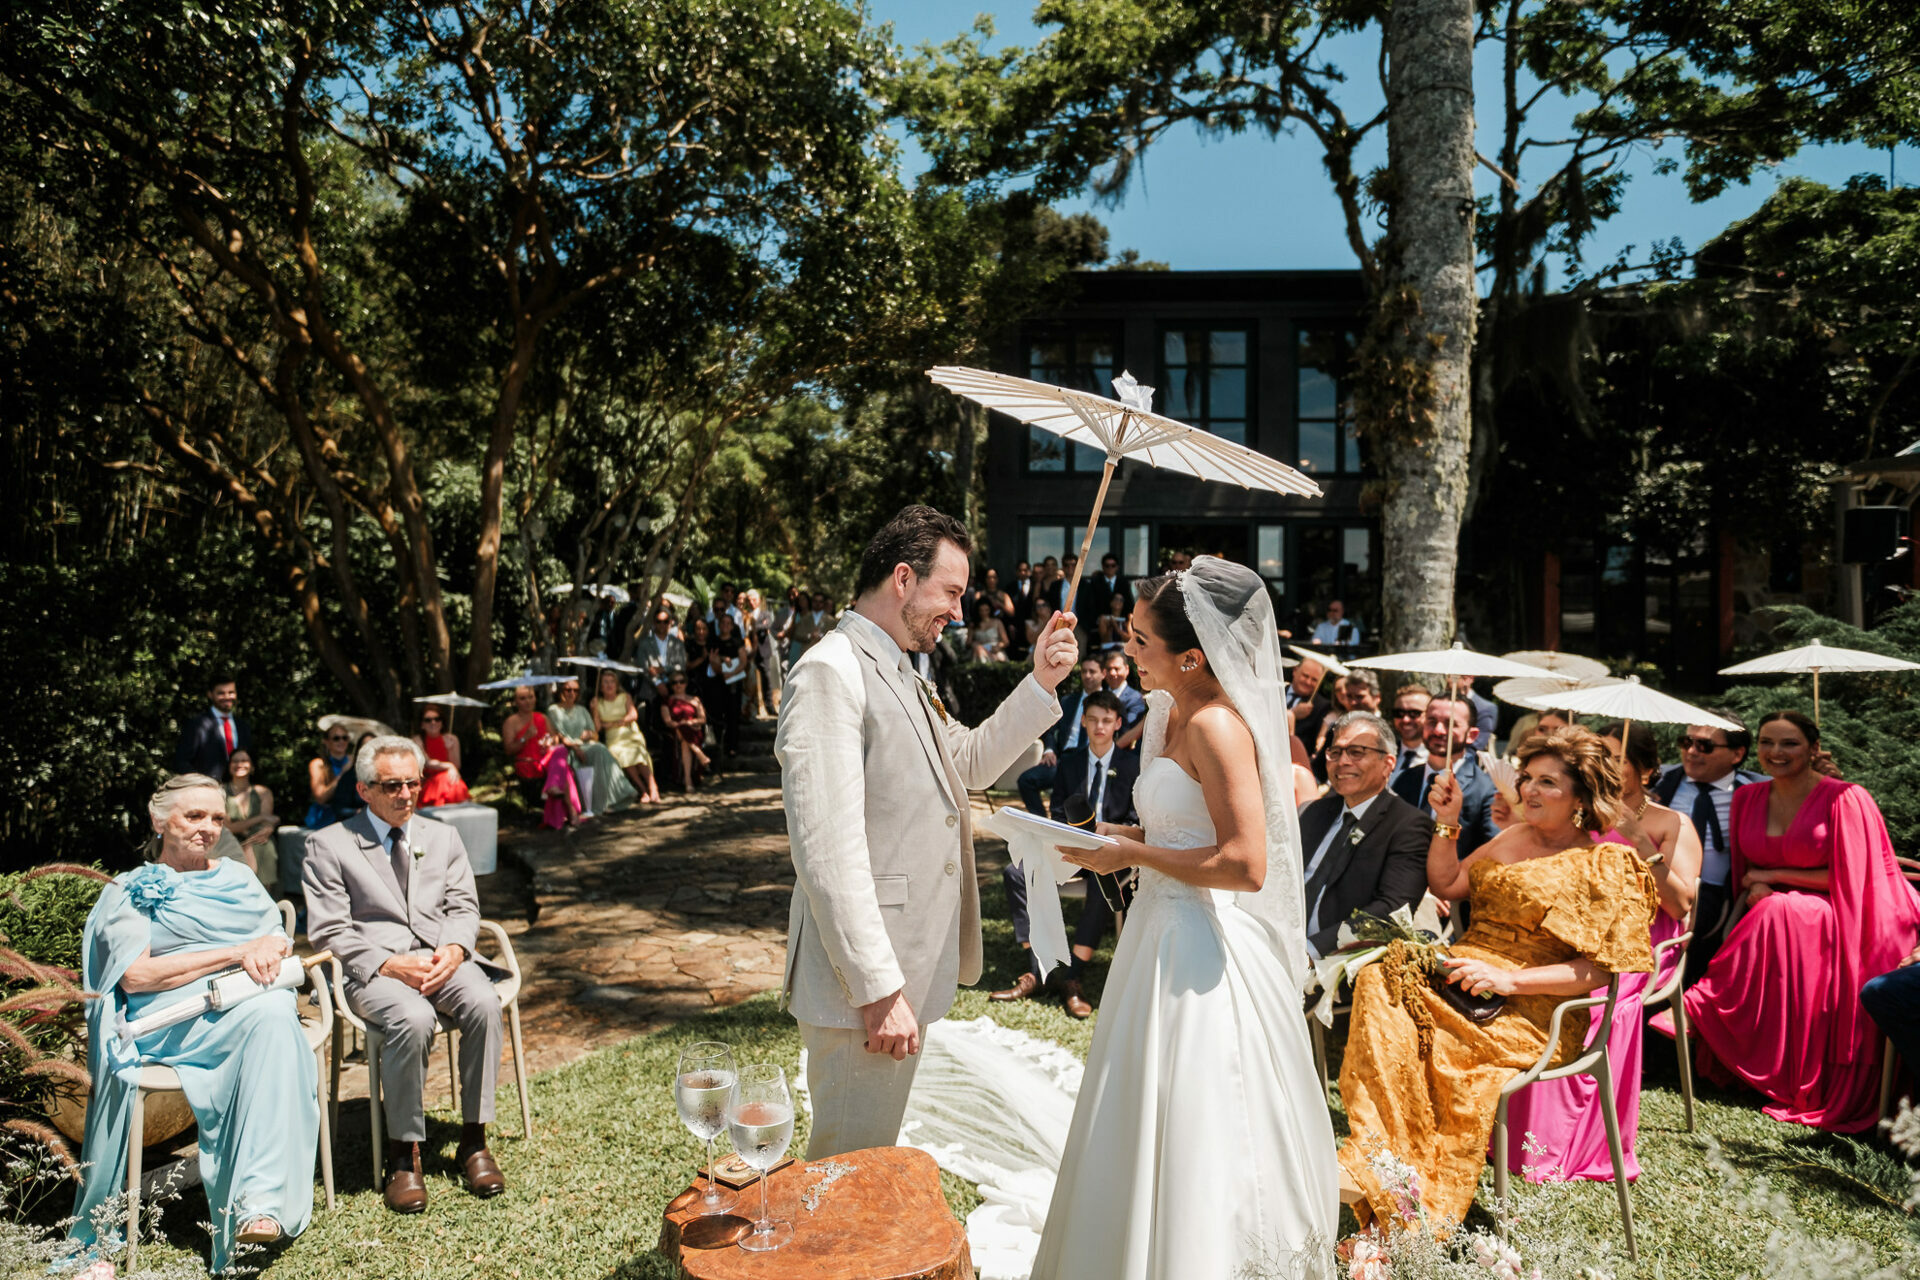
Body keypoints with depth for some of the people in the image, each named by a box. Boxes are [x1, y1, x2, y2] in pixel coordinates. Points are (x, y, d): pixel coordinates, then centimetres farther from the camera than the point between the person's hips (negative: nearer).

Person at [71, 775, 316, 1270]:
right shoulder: (129, 892, 15)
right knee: (266, 1015, -36)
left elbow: (280, 941, 18)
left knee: (276, 1013, -35)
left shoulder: (238, 878, 26)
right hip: (169, 1019, -2)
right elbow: (137, 975, -1)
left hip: (253, 1001, 2)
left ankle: (259, 1202, -40)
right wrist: (234, 954, -8)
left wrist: (268, 948, -7)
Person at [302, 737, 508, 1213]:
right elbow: (328, 929, -1)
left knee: (483, 1003, -30)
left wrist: (453, 950, -10)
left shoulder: (443, 837, 18)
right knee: (413, 1020, -35)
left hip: (443, 958, 3)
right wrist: (388, 964, -15)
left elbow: (463, 907, 13)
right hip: (375, 968, -3)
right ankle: (403, 1153, -16)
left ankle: (473, 1139, -17)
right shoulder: (329, 845, 6)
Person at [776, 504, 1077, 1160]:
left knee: (874, 1156, 22)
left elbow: (971, 762, 24)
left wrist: (1040, 685, 12)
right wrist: (878, 990, -23)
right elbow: (827, 851, -23)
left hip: (903, 974, 10)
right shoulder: (830, 673, -17)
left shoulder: (899, 676, 15)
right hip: (863, 984, -10)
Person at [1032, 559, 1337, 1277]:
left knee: (1189, 1143, 6)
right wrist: (1125, 836, 6)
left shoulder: (1216, 725, -20)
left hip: (1202, 951, -10)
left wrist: (1131, 854, -17)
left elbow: (1244, 863, -25)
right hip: (1167, 936, 10)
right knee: (1145, 1133, 22)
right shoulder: (1174, 716, 9)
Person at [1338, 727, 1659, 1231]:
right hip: (1466, 969, 6)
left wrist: (1507, 980, -18)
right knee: (1380, 979, -27)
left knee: (1432, 1034, -34)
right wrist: (1448, 823, 12)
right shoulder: (1511, 839, 20)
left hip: (1531, 1009, -6)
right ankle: (1378, 1157, -33)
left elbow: (1595, 969, -7)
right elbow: (1445, 885, 26)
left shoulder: (1607, 866, 0)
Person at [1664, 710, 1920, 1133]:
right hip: (1769, 916, 5)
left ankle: (1699, 1010, -27)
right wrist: (1757, 888, -9)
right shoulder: (1747, 798, 7)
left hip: (1830, 927, -5)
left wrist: (1771, 876, -8)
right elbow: (1746, 869, 14)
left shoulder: (1844, 799, -9)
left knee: (1778, 915, -32)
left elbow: (1846, 877, -10)